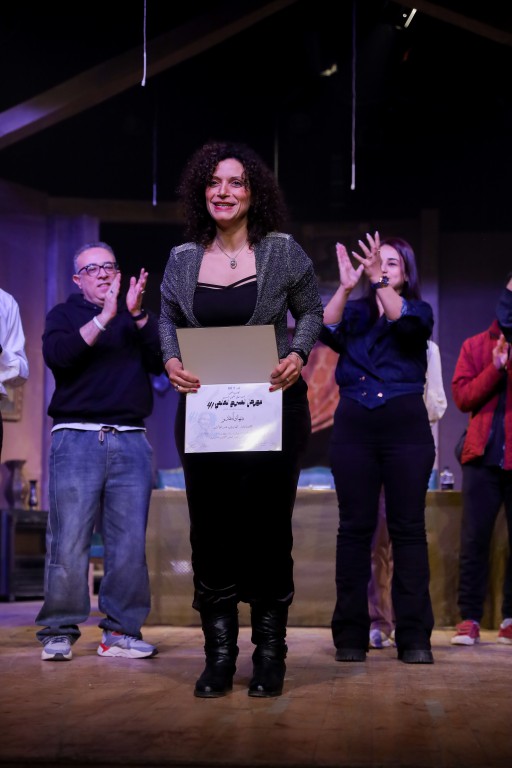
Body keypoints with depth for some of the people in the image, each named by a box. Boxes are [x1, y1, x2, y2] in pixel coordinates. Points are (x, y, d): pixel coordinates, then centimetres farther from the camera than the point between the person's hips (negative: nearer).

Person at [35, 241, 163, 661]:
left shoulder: (138, 317, 19)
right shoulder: (64, 315, 13)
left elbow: (161, 360, 2)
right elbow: (57, 355, -8)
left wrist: (137, 315, -9)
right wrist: (104, 318, -13)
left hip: (130, 441, 2)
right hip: (77, 438, -2)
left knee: (130, 543, -2)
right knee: (69, 542, -7)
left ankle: (122, 630, 5)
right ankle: (59, 631, 1)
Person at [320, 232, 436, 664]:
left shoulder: (418, 310, 10)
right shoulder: (355, 312, 14)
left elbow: (405, 321, -13)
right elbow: (327, 331, -7)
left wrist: (379, 282, -24)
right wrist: (346, 286, -19)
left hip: (405, 426, -1)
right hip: (353, 426, 1)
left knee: (408, 528, -3)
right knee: (355, 528, 0)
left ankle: (414, 637, -2)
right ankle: (350, 636, 3)